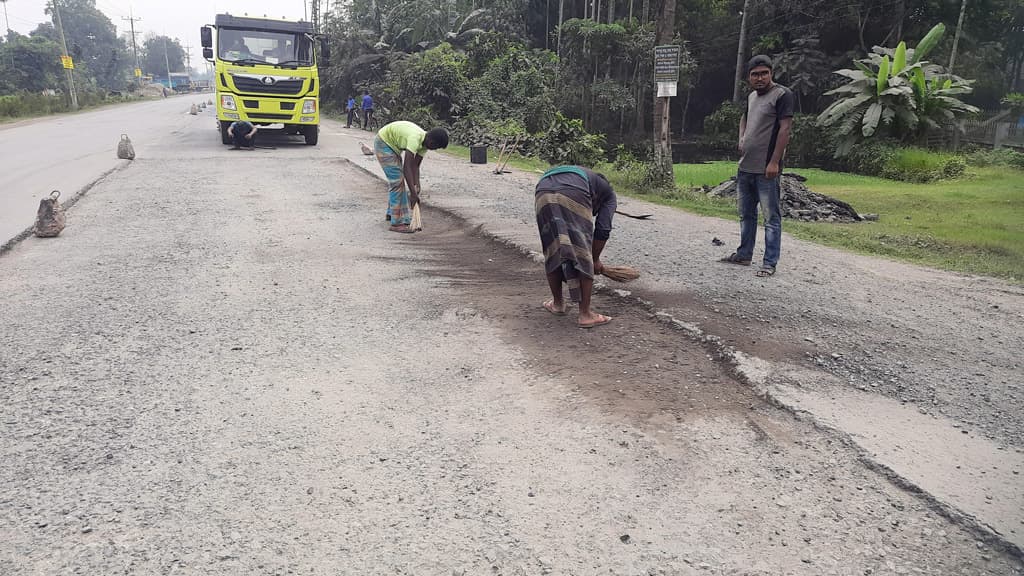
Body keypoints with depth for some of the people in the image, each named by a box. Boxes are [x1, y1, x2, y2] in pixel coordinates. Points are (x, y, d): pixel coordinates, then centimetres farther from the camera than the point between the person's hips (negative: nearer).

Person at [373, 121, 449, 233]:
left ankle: (391, 213, 37)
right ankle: (397, 223, -11)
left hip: (393, 145, 10)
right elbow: (406, 167, -38)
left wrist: (417, 186, -11)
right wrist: (413, 193, -36)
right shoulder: (415, 138, -35)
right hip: (383, 142, -10)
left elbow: (415, 166, -2)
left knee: (397, 179, 19)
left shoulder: (424, 143, -7)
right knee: (397, 181, -13)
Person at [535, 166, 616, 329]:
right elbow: (603, 229, 18)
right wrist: (595, 259, 29)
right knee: (583, 255, 6)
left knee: (552, 253, 18)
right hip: (573, 196, -4)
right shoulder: (608, 192, 31)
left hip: (542, 194, 5)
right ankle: (585, 314, 9)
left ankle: (558, 303, 32)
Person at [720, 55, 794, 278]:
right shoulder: (751, 96, 16)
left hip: (766, 169, -8)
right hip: (745, 167, 8)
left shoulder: (782, 94, -8)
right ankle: (744, 255, 29)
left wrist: (774, 162, -20)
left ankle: (770, 263, 1)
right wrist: (741, 139, 14)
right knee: (746, 214, 17)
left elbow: (785, 128, -14)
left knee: (771, 217, -2)